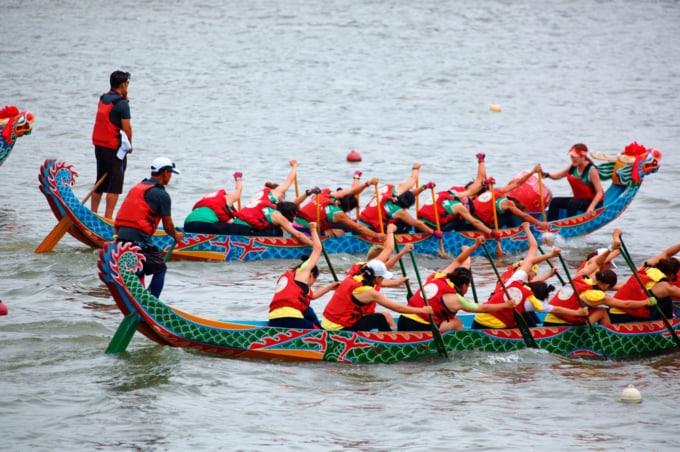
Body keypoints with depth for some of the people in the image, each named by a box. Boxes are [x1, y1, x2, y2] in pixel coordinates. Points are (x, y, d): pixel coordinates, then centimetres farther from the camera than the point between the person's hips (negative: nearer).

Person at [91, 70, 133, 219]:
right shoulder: (122, 104, -15)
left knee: (100, 183, 17)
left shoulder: (103, 99, 9)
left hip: (99, 145, 8)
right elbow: (126, 127, -16)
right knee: (115, 184, -3)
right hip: (114, 148, -8)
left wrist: (124, 97, 9)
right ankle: (108, 218, -6)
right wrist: (129, 145, -1)